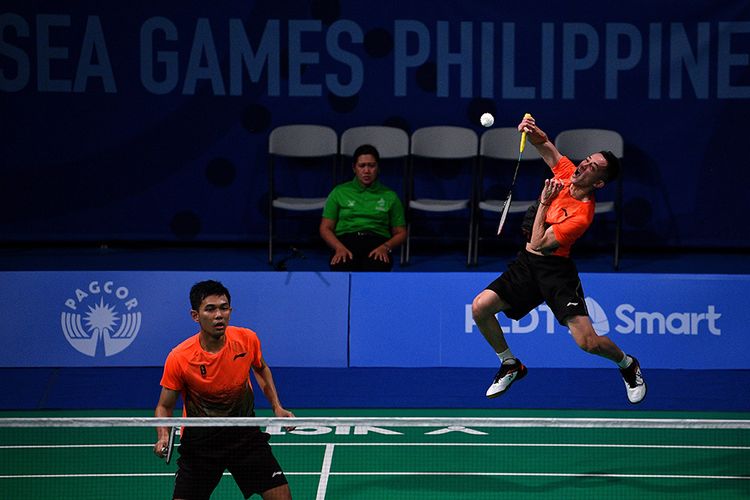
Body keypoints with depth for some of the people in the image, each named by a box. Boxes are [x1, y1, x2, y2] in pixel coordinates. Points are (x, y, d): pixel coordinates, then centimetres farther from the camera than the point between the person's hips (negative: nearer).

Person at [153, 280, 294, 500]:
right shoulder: (179, 358, -20)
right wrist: (163, 436, -26)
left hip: (245, 433, 2)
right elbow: (164, 407, -7)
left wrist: (277, 407, 3)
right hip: (200, 440, -2)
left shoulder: (247, 339, -11)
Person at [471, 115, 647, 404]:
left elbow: (539, 245, -24)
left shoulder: (582, 215, -24)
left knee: (587, 342, -18)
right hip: (527, 264, 7)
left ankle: (627, 364, 17)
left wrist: (544, 203, -19)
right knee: (480, 307, -8)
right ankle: (510, 365, 15)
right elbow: (545, 146, 14)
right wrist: (533, 131, -8)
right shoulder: (567, 173, -3)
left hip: (555, 269, -7)